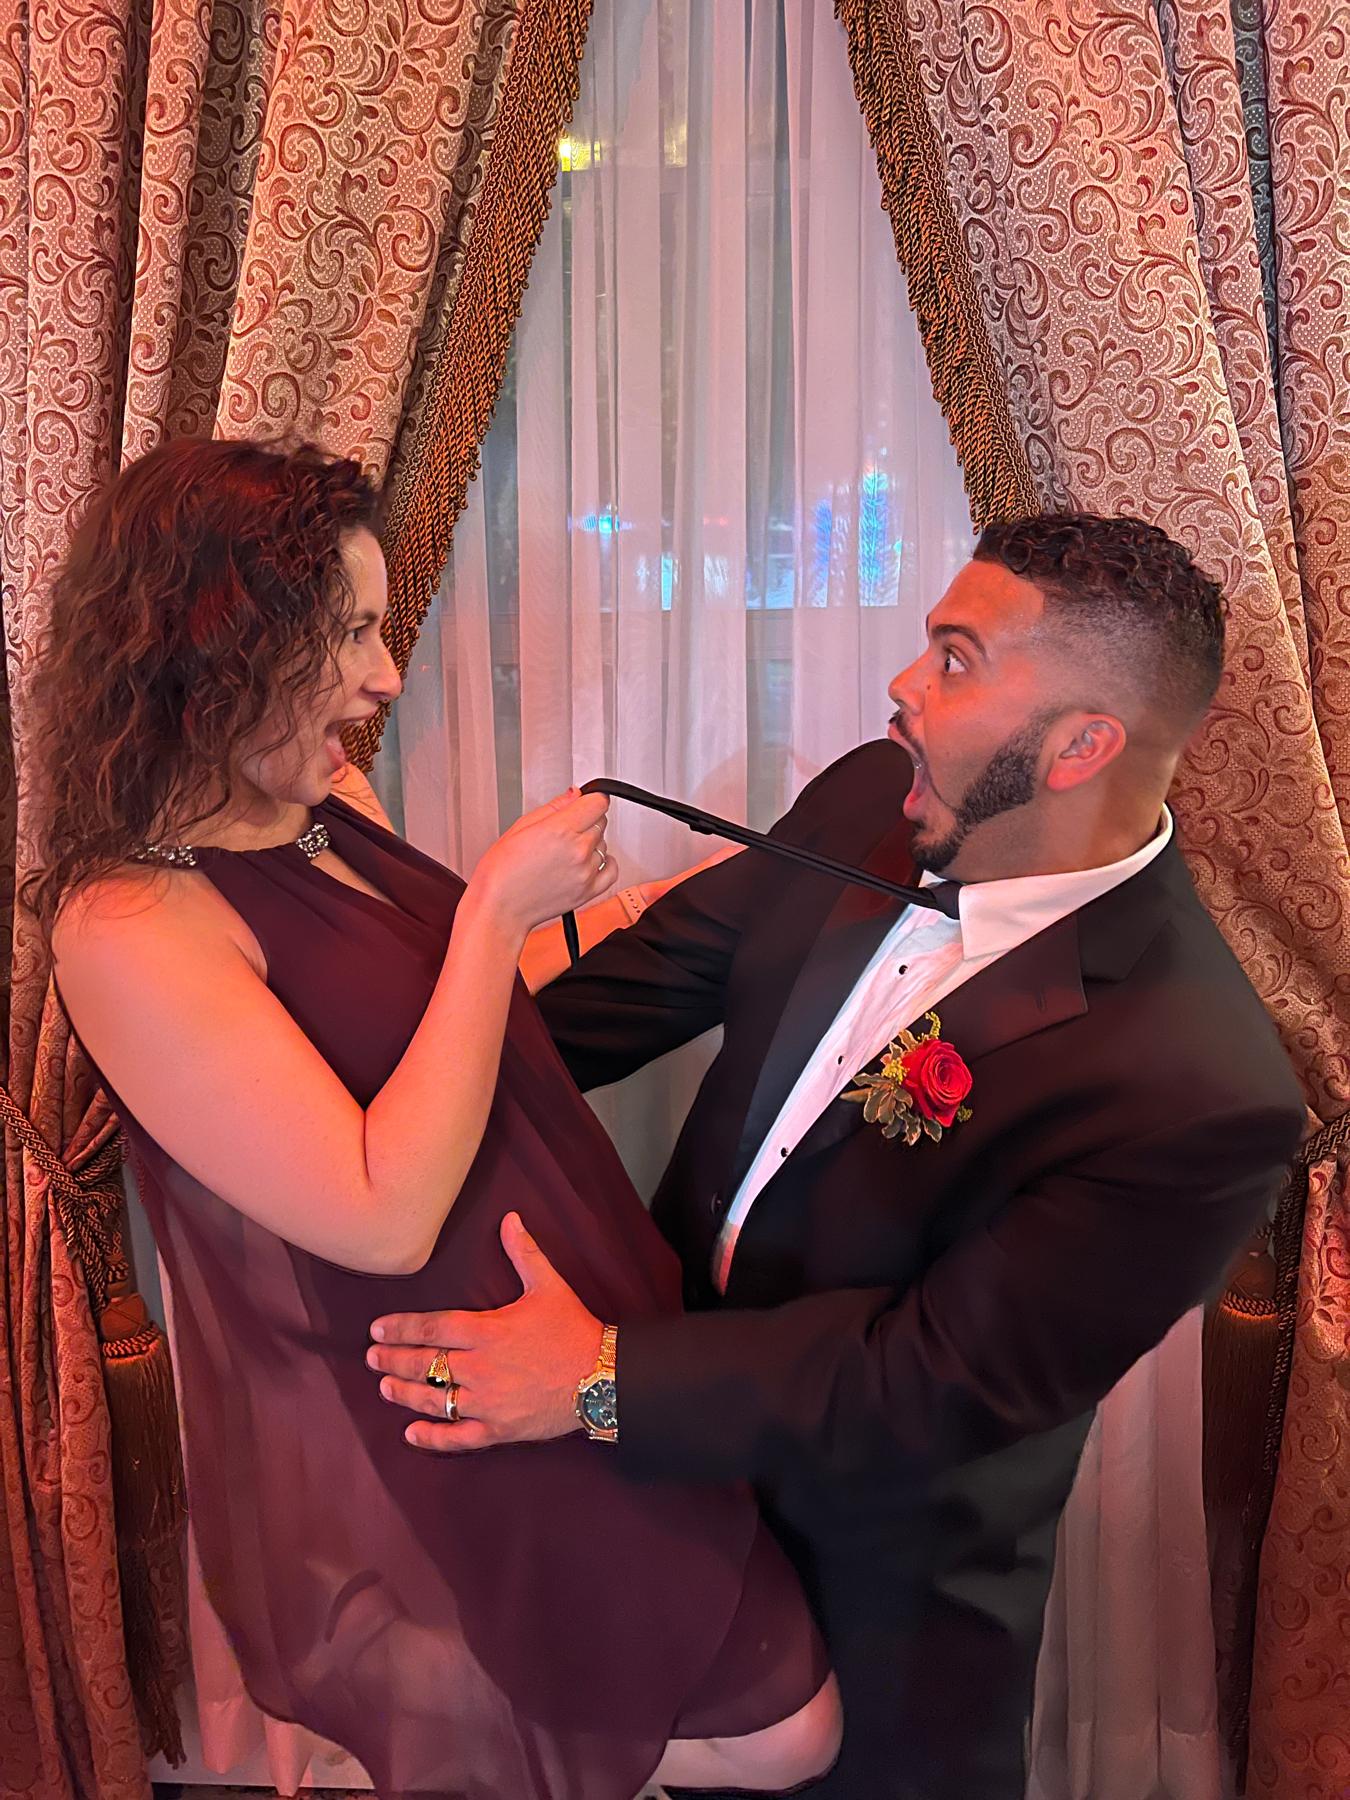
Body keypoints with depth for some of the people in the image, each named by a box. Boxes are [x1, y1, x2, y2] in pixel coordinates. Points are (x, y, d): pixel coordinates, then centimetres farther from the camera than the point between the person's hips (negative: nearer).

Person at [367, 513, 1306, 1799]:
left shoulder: (1203, 1099, -34)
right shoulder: (870, 805, -14)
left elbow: (939, 1384, -30)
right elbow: (673, 958, -1)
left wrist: (609, 1380, -32)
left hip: (880, 1586, -5)